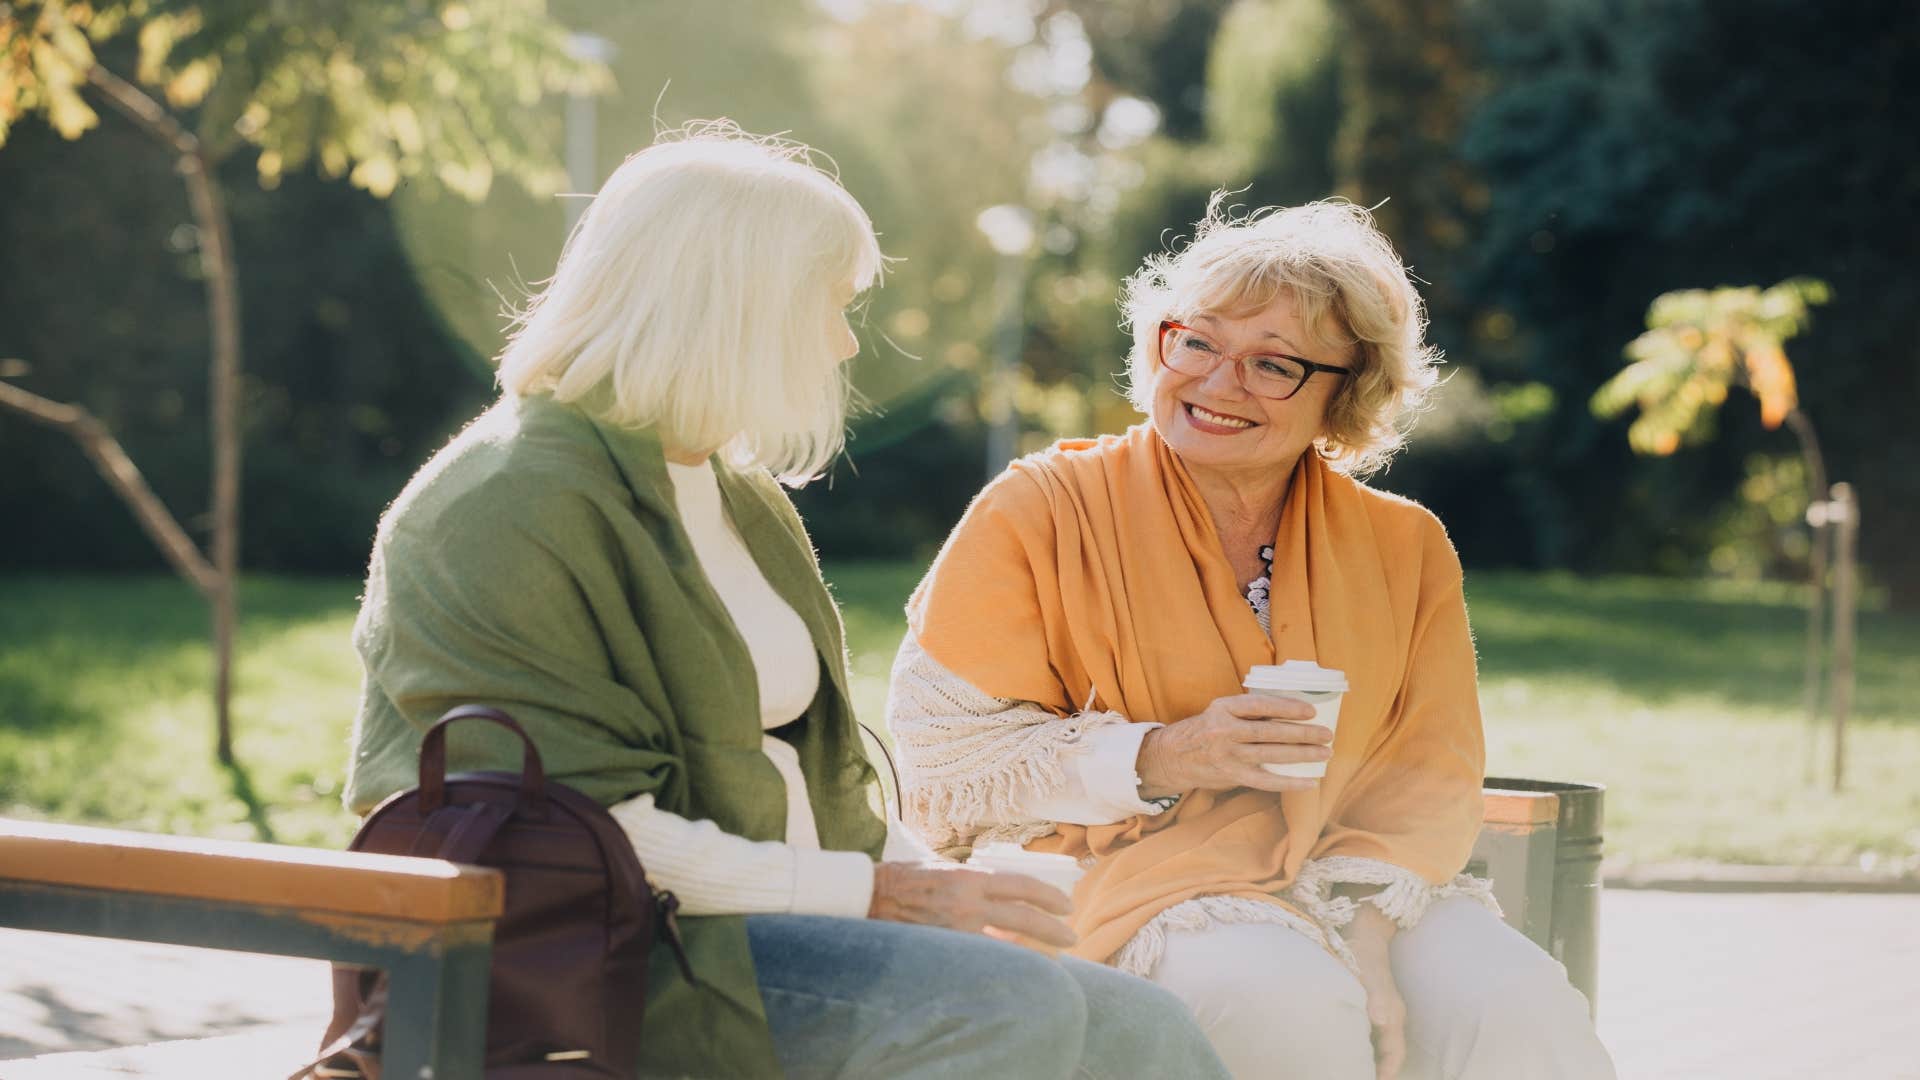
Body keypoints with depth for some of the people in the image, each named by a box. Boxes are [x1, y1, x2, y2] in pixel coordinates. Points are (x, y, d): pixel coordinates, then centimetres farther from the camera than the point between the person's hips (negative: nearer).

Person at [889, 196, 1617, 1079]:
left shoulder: (1406, 551, 12)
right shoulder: (1041, 512, 1)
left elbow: (1428, 780, 6)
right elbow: (946, 758, -3)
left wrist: (1361, 931, -14)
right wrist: (1158, 760, -17)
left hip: (1367, 896, 3)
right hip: (1141, 881, -3)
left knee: (1517, 1009, -26)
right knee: (1289, 1008, -34)